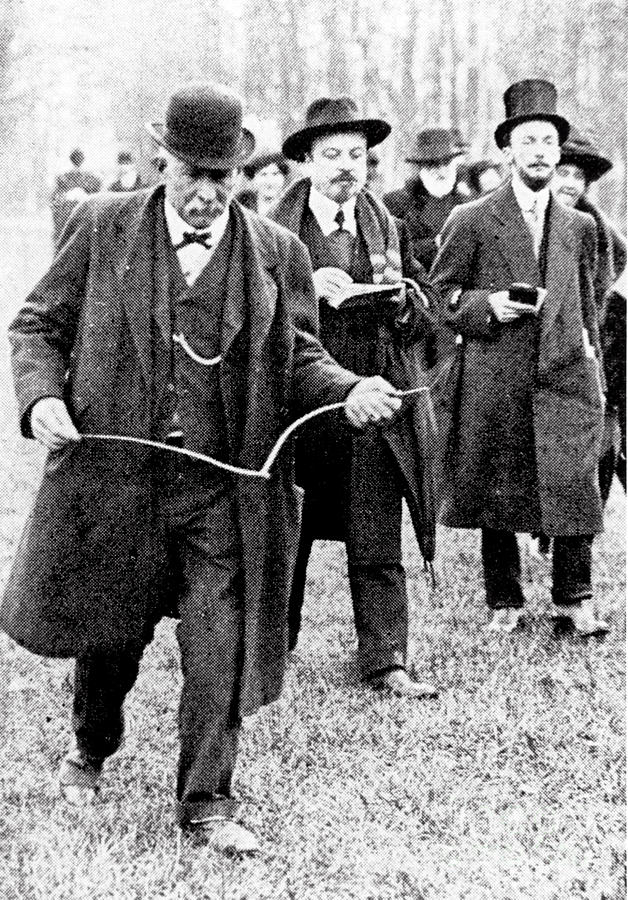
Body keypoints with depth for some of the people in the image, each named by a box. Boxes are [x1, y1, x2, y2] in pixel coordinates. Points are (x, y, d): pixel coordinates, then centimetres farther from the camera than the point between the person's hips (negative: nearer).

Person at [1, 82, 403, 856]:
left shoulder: (276, 254, 3)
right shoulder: (103, 228, 0)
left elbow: (296, 360, 8)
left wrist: (348, 390, -12)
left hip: (226, 487, 0)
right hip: (113, 472, 0)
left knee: (220, 645, -3)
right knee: (107, 632, 16)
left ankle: (206, 800, 11)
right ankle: (91, 749, 44)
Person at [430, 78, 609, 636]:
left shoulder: (579, 227, 14)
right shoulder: (471, 222, 2)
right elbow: (439, 296, 5)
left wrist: (595, 373, 15)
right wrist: (487, 306, -12)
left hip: (566, 379, 2)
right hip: (496, 383, -2)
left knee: (575, 487, -5)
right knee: (499, 494, 4)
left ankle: (574, 600, 7)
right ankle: (505, 602, 17)